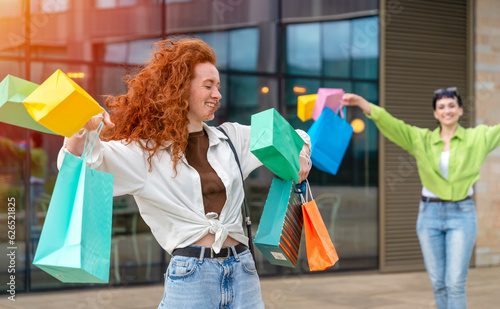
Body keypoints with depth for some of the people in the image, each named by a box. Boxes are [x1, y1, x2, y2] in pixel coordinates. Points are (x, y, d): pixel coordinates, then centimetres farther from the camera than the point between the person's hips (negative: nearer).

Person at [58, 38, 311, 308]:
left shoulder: (232, 137, 13)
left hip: (242, 271, 4)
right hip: (189, 274, -4)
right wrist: (82, 131, -28)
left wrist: (301, 154, 3)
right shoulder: (145, 151, 1)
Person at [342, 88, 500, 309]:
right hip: (430, 214, 2)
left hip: (462, 215, -2)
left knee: (455, 284, -7)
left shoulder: (477, 138, 2)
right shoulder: (420, 139, 5)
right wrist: (360, 102, -20)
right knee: (438, 284, 7)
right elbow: (389, 122, -5)